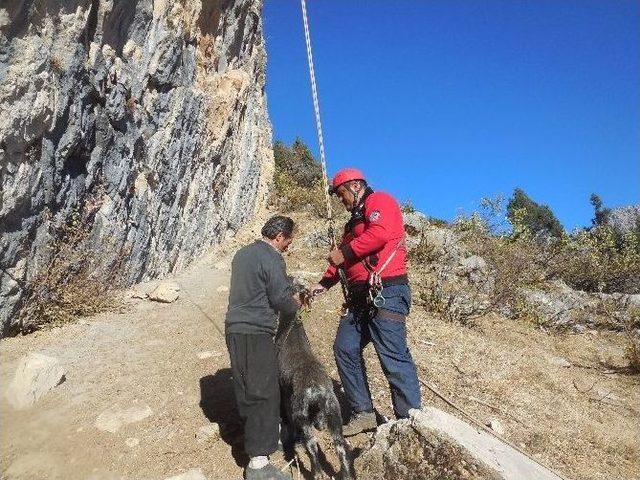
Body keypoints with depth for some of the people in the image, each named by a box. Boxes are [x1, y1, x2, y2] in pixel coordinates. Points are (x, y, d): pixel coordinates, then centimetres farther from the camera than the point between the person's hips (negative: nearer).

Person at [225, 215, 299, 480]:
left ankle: (254, 432, 40)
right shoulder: (272, 258, -12)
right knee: (264, 393, -6)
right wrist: (295, 306, 7)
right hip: (256, 332, -9)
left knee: (246, 388, 21)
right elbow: (281, 298, -15)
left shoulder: (242, 253, 15)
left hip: (234, 329, 9)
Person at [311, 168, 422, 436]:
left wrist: (345, 253, -12)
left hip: (385, 292, -10)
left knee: (393, 357, -10)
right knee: (345, 349, 7)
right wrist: (325, 282, 15)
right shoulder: (355, 219, 27)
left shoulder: (379, 201, -1)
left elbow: (380, 234, -20)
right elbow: (344, 258, 26)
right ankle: (363, 413, 16)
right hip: (361, 297, 10)